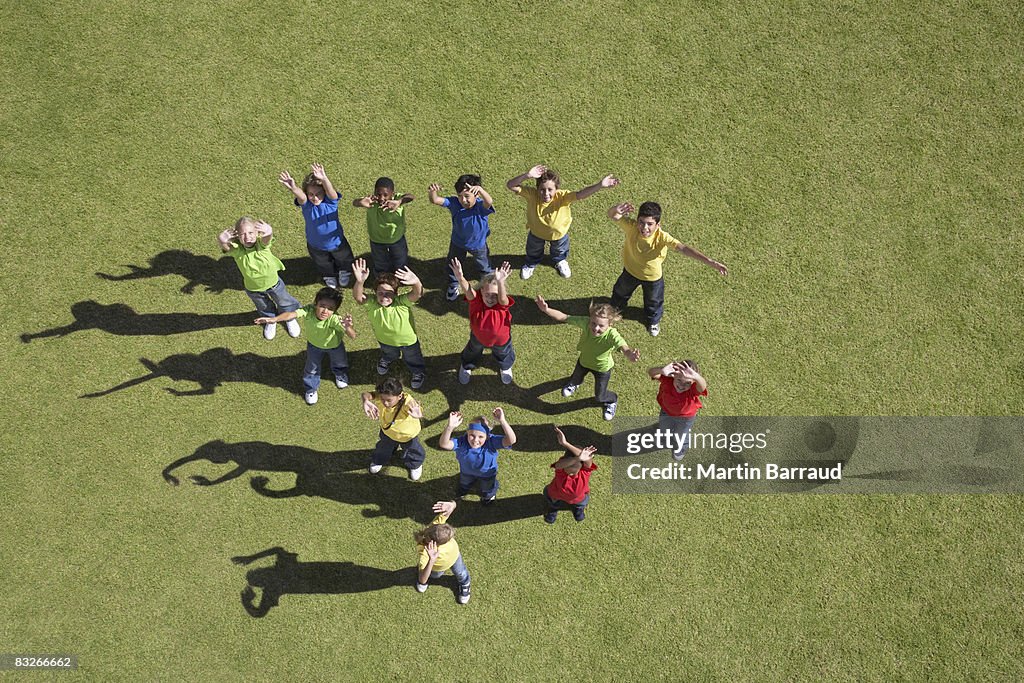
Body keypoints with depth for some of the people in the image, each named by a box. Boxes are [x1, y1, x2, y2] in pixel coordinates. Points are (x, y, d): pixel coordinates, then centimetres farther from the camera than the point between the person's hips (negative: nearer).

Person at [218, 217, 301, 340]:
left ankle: (289, 318, 61)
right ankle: (270, 320, 65)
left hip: (273, 282, -1)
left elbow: (267, 237, -59)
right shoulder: (236, 250, -32)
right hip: (253, 288, 1)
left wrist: (269, 232, -82)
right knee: (263, 308, 31)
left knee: (284, 303, 27)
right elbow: (224, 246, -54)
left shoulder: (261, 244, -34)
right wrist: (222, 240, -77)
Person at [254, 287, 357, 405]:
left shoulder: (334, 319, -47)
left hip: (334, 345, -1)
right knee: (311, 368, 21)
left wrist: (348, 327, -76)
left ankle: (341, 376, 66)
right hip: (314, 344, 1)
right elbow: (292, 314, -57)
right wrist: (274, 319, -73)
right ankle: (311, 389, 51)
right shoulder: (308, 311, -42)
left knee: (339, 363, 29)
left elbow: (353, 336, -54)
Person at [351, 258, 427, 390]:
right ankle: (386, 360, 74)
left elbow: (417, 293, -56)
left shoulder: (402, 302, -39)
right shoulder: (372, 302, -33)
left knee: (412, 359, 30)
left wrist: (416, 283, -80)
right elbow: (358, 297, -52)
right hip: (385, 339, 2)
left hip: (408, 340, -2)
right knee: (388, 354, 38)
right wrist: (360, 282, -73)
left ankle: (419, 372, 62)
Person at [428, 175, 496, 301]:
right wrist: (432, 193, -68)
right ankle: (453, 286, 59)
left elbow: (489, 202, -62)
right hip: (457, 242, 2)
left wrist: (480, 189, -83)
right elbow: (436, 200, -43)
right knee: (453, 265, 28)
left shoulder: (481, 206, -38)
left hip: (478, 244, -2)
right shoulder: (455, 203, -31)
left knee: (485, 267, 25)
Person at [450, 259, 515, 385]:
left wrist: (500, 282, -88)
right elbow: (467, 291, -59)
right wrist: (460, 278, -82)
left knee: (503, 354, 32)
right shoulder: (476, 299, -37)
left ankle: (506, 367, 68)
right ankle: (466, 366, 67)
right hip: (478, 336, 1)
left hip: (500, 339, -1)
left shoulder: (502, 304, -40)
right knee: (472, 352, 33)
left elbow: (502, 298, -66)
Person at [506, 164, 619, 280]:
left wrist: (600, 185, -69)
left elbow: (580, 194, -54)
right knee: (533, 251, 32)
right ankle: (531, 264, 66)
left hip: (559, 232, 0)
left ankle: (560, 261, 69)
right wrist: (527, 175, -62)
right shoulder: (532, 195, -39)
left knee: (560, 251, 34)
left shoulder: (562, 196, -40)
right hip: (536, 232, 0)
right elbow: (510, 185, -46)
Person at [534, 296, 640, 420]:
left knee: (600, 396, 17)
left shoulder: (612, 335, -46)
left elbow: (624, 348, -63)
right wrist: (546, 310, -51)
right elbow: (563, 317, -35)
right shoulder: (585, 323, -38)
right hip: (584, 360, 3)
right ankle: (574, 383, 75)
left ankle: (611, 401, 54)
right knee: (576, 376, 36)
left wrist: (630, 354, -87)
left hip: (602, 367, -3)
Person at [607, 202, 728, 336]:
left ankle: (654, 320, 63)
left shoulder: (662, 237, -41)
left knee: (654, 302, 28)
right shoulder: (631, 227, -36)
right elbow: (611, 215, -42)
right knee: (621, 292, 33)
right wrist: (616, 209, -69)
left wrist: (711, 262, -59)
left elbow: (684, 249, -50)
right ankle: (616, 308, 69)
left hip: (653, 276, -1)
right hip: (630, 271, 1)